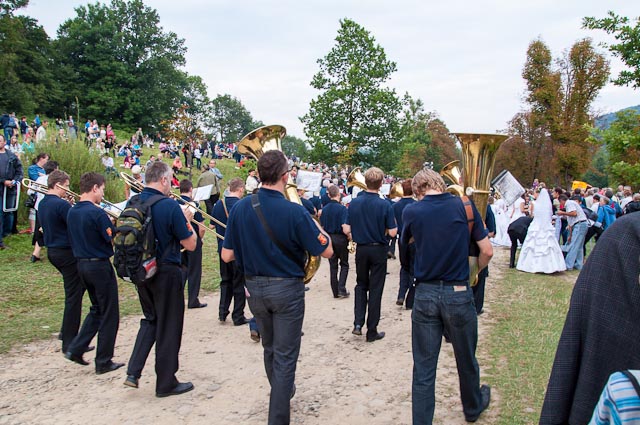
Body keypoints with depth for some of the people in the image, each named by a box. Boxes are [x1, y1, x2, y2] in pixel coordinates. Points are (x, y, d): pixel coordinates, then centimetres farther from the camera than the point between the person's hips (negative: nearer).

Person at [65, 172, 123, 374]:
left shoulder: (72, 212, 6)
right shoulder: (97, 213, -19)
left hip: (82, 264, 8)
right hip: (100, 265, -8)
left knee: (97, 310, 23)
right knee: (109, 314, 5)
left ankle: (76, 348, 17)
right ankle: (103, 362, 12)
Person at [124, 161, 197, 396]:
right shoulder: (170, 206, -19)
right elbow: (190, 245, -15)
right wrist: (187, 221, 2)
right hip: (166, 273, -6)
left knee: (150, 320, 24)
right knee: (168, 326, 7)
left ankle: (133, 371, 16)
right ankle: (166, 383, 20)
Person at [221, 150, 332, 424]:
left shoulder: (240, 208, -8)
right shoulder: (294, 212, -20)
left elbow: (227, 256, -4)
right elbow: (327, 251, -13)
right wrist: (315, 225, 3)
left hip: (254, 288, 5)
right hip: (286, 290, -5)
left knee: (270, 348, 26)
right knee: (285, 357, 5)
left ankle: (282, 393, 48)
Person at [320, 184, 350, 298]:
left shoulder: (324, 209, 2)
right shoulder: (342, 208, -14)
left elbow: (322, 227, 6)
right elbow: (345, 228, -20)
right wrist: (350, 237, -4)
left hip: (328, 238, 4)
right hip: (340, 238, -4)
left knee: (333, 266, 11)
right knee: (344, 264, 11)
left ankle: (335, 292, 14)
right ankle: (341, 289, 0)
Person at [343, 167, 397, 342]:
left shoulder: (354, 203, -6)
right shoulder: (384, 205, -15)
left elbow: (347, 230, -4)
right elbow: (392, 232, -14)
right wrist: (387, 224, 6)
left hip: (361, 249, 3)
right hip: (378, 250, -2)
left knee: (361, 285, 20)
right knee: (375, 289, 6)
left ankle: (358, 323, 7)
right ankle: (372, 331, 12)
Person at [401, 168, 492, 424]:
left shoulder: (412, 211, -5)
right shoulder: (465, 207, -5)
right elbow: (487, 252, -2)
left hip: (425, 294, 0)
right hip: (458, 294, 1)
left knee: (423, 368, 7)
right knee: (466, 360, 22)